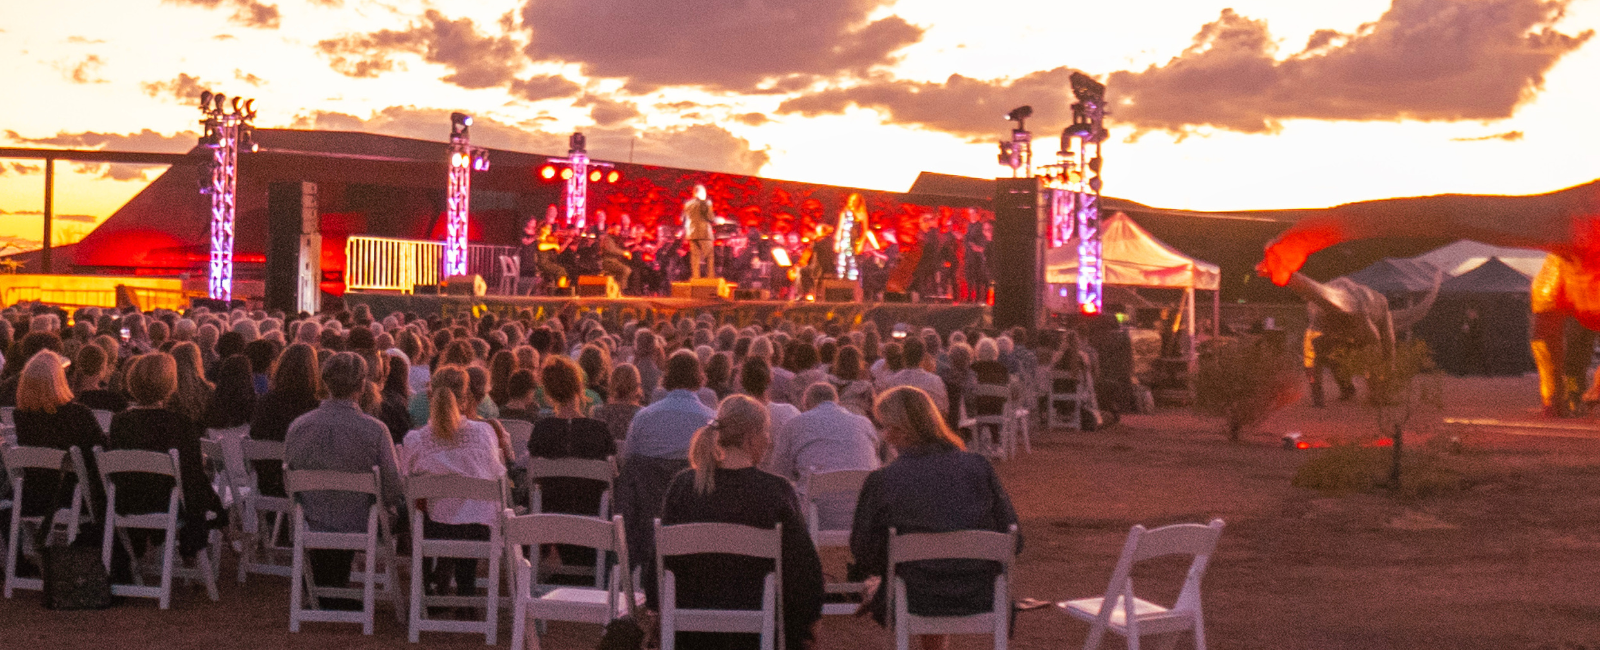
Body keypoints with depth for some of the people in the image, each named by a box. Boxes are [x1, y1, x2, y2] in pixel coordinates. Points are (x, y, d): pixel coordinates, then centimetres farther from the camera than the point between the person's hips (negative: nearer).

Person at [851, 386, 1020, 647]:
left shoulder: (881, 482, -14)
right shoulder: (979, 467, -8)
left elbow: (865, 556, -6)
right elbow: (1013, 541, -2)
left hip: (917, 605, -2)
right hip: (979, 600, 2)